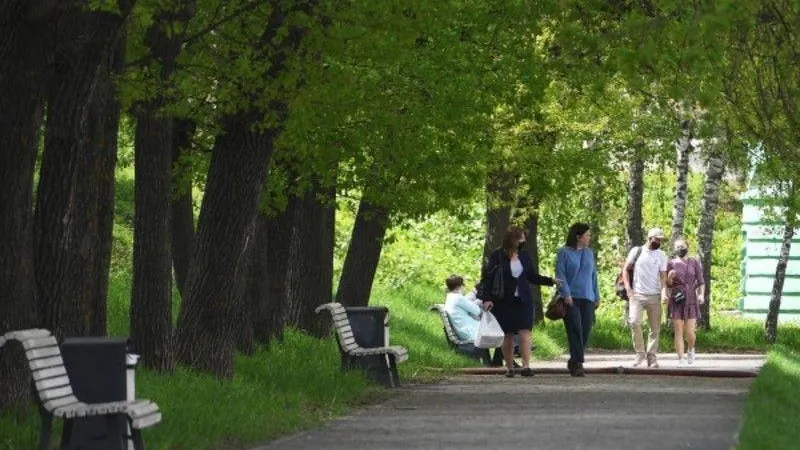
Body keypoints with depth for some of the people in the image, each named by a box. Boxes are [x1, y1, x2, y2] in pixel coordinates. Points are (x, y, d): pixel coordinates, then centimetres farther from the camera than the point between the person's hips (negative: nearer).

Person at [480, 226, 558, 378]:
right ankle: (509, 367, 12)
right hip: (504, 302, -2)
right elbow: (488, 278, -4)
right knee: (508, 335, 3)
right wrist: (487, 299, -12)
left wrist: (551, 281, 2)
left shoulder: (525, 255, 8)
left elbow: (533, 277, 15)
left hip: (523, 301, 2)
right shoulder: (497, 256, -4)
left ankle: (526, 366, -17)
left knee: (525, 332, -11)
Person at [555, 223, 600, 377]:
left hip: (587, 298, 5)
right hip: (571, 298, -5)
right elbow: (560, 274, -5)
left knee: (586, 331, 2)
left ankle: (573, 362, 16)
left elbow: (593, 276, 19)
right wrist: (566, 293, -14)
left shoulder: (589, 253, 15)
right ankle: (577, 364, -12)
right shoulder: (564, 252, -1)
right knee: (575, 330, -12)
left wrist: (597, 296, 15)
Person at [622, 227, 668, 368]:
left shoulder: (661, 256, 7)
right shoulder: (636, 251, 4)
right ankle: (640, 353, -4)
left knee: (655, 328, 1)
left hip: (654, 296, 2)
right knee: (634, 322, -18)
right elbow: (626, 270, 8)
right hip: (637, 294, -2)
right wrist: (627, 288, -4)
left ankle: (651, 356, 10)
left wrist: (664, 292, -14)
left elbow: (663, 276, 3)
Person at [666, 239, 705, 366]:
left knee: (689, 333, -6)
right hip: (676, 301, 0)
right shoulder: (671, 264, 5)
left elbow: (701, 282, 3)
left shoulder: (694, 263, 5)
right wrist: (670, 277, -16)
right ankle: (681, 359, -3)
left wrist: (701, 294, -14)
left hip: (691, 301, 0)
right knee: (679, 332, -7)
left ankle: (690, 349, 26)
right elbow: (668, 284, 6)